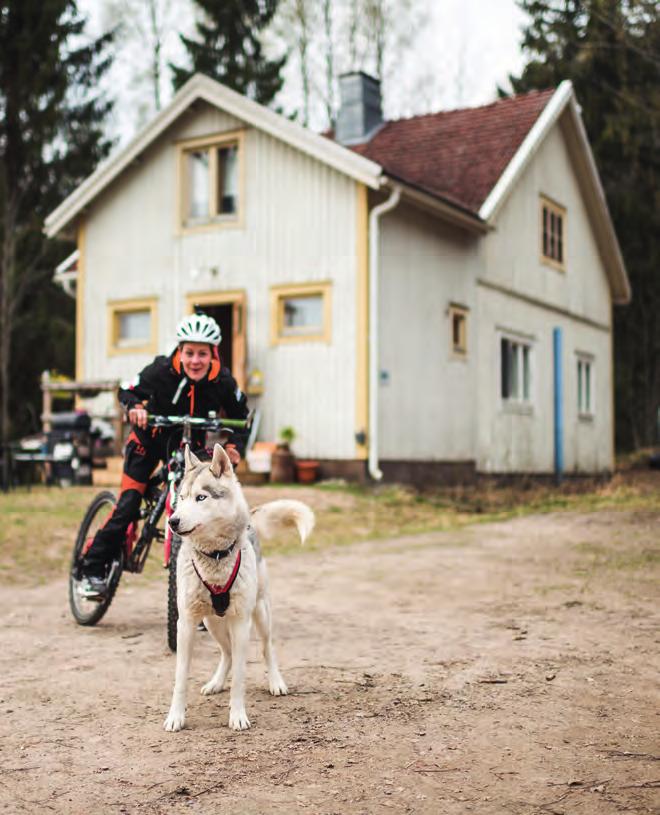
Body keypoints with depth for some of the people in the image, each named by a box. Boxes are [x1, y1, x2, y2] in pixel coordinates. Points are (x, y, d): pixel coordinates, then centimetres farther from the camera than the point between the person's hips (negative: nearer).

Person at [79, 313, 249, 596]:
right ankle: (93, 568, 0)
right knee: (128, 505, -11)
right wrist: (134, 407, -38)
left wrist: (235, 446, -21)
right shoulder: (162, 370, -26)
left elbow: (240, 416, -5)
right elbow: (126, 391, -16)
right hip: (150, 438, -2)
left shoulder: (222, 382, -21)